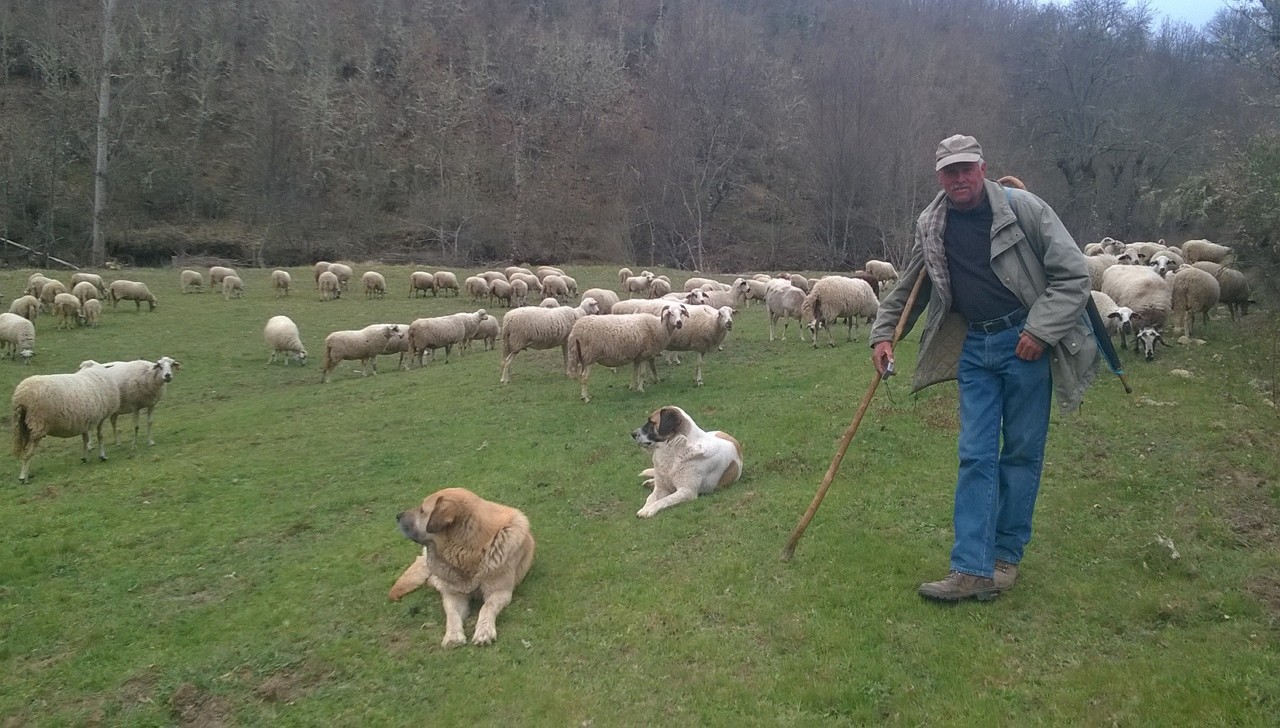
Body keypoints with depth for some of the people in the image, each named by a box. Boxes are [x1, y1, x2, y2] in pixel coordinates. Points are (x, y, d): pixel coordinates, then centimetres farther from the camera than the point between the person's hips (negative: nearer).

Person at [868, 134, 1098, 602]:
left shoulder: (1023, 209, -8)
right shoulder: (931, 226, 4)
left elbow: (1073, 275, -7)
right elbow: (908, 287, 17)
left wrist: (1041, 331, -15)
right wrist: (883, 333, 6)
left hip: (1026, 343, -3)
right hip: (973, 346, 3)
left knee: (1022, 452, 5)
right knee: (975, 455, -1)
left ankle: (1006, 557, 18)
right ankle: (972, 570, -2)